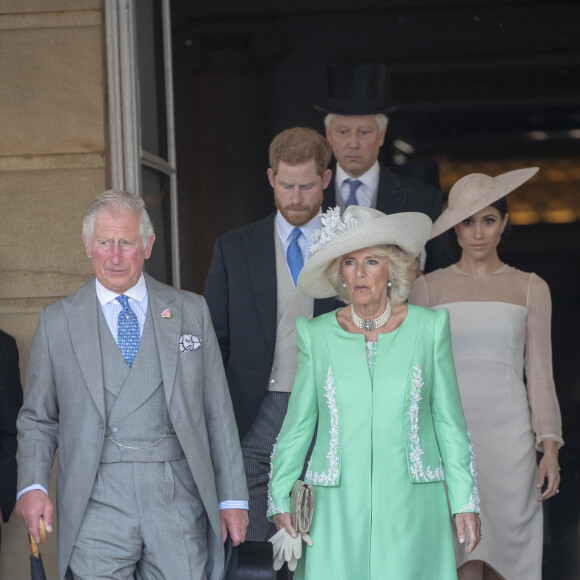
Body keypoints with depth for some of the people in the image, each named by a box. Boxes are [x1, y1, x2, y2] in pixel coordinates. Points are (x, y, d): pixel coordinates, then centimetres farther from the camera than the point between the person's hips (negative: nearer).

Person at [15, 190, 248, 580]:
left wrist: (232, 498, 6)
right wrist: (32, 485, -6)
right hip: (96, 505, 0)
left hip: (178, 501, 1)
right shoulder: (57, 322, 8)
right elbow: (37, 419, 11)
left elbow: (218, 411, 9)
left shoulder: (192, 311, 10)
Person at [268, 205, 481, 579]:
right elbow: (298, 425, 9)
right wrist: (281, 500, 3)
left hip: (410, 506, 0)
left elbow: (449, 420, 5)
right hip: (338, 508, 1)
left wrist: (465, 501, 3)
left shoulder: (429, 327, 2)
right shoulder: (316, 335, 3)